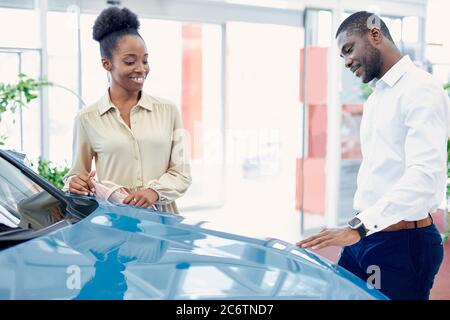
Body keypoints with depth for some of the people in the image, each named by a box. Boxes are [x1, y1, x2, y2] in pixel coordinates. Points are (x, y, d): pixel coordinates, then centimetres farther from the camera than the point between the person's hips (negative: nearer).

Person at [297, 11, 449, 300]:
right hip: (364, 236, 8)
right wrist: (358, 227, 14)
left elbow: (426, 176, -25)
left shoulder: (421, 91, -12)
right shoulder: (375, 97, 18)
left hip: (402, 242, -8)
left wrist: (358, 226, -31)